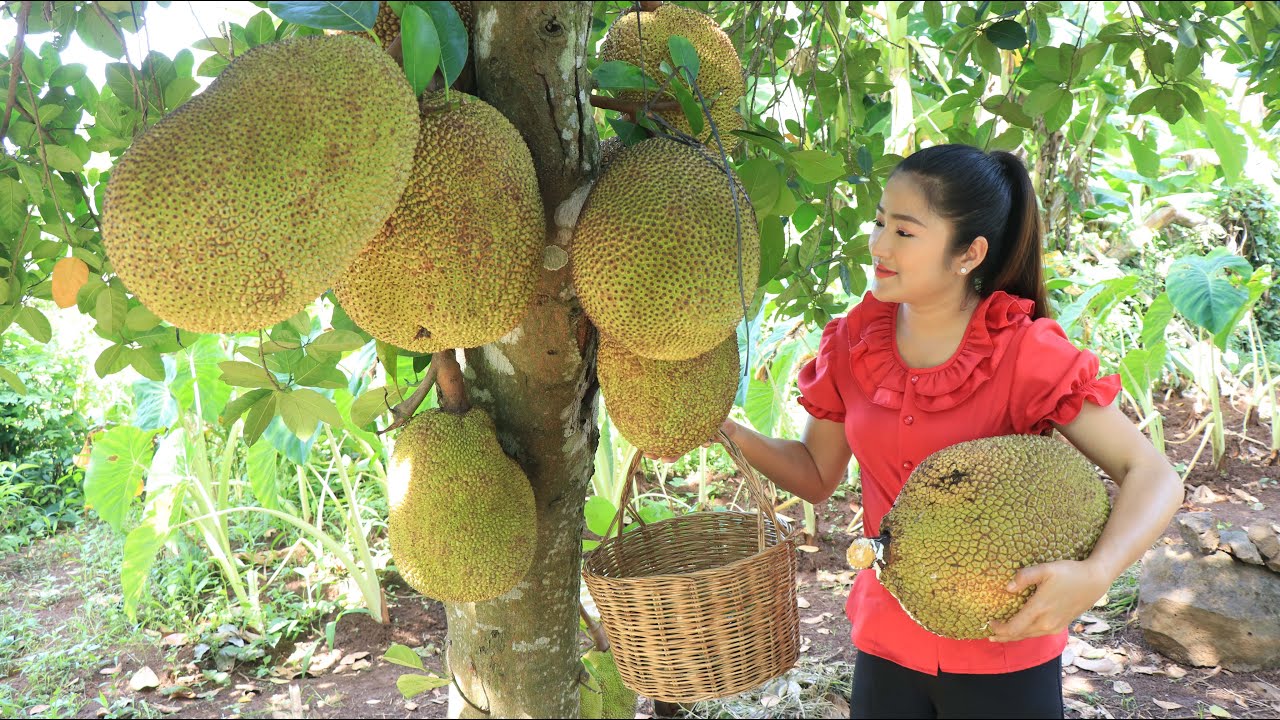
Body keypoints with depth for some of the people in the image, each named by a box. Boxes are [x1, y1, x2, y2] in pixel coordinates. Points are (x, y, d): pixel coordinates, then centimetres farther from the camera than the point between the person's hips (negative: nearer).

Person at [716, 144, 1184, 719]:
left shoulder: (1026, 352, -16)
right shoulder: (851, 345, -5)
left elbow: (1153, 477, -17)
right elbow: (817, 475, 5)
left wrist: (1093, 575, -34)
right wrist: (728, 430, -11)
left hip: (1004, 657, -3)